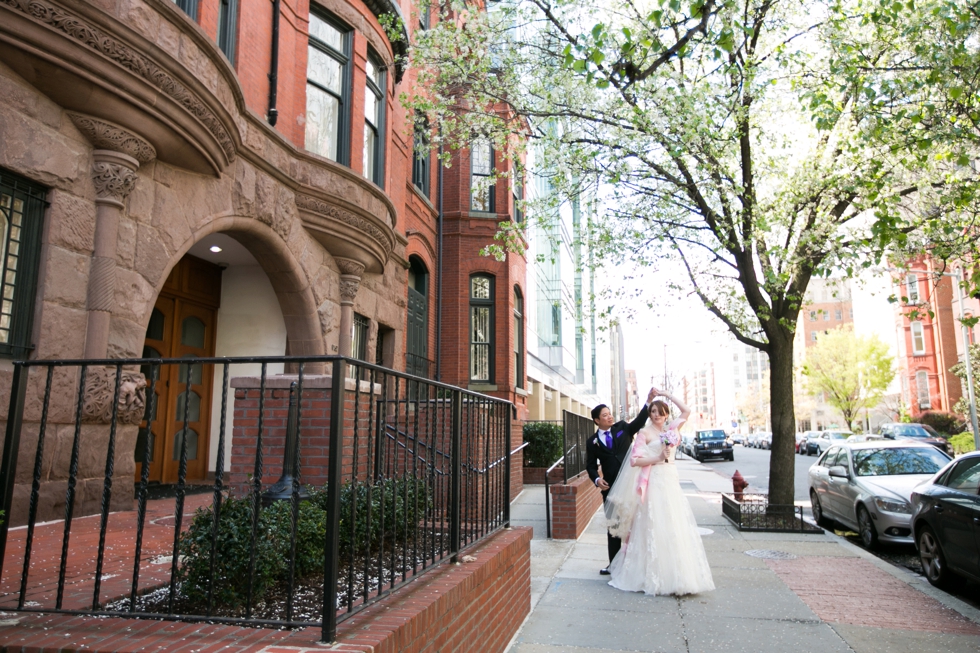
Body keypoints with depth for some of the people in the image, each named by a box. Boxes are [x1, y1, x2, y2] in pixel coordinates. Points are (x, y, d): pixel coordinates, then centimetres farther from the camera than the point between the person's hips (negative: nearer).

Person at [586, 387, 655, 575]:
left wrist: (648, 401, -27)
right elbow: (591, 465, 7)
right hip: (610, 488, 1)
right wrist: (597, 479, -13)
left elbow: (639, 422, -13)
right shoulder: (592, 442, 4)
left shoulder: (622, 428, 4)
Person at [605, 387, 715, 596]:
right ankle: (654, 576, 2)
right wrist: (658, 458, -12)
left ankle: (675, 575, 12)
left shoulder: (671, 429, 14)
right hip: (654, 483, -6)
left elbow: (686, 411, 20)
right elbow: (634, 460, -9)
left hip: (671, 481, 6)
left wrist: (667, 395, 16)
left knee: (675, 527, 4)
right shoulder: (645, 432, -2)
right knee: (654, 528, -6)